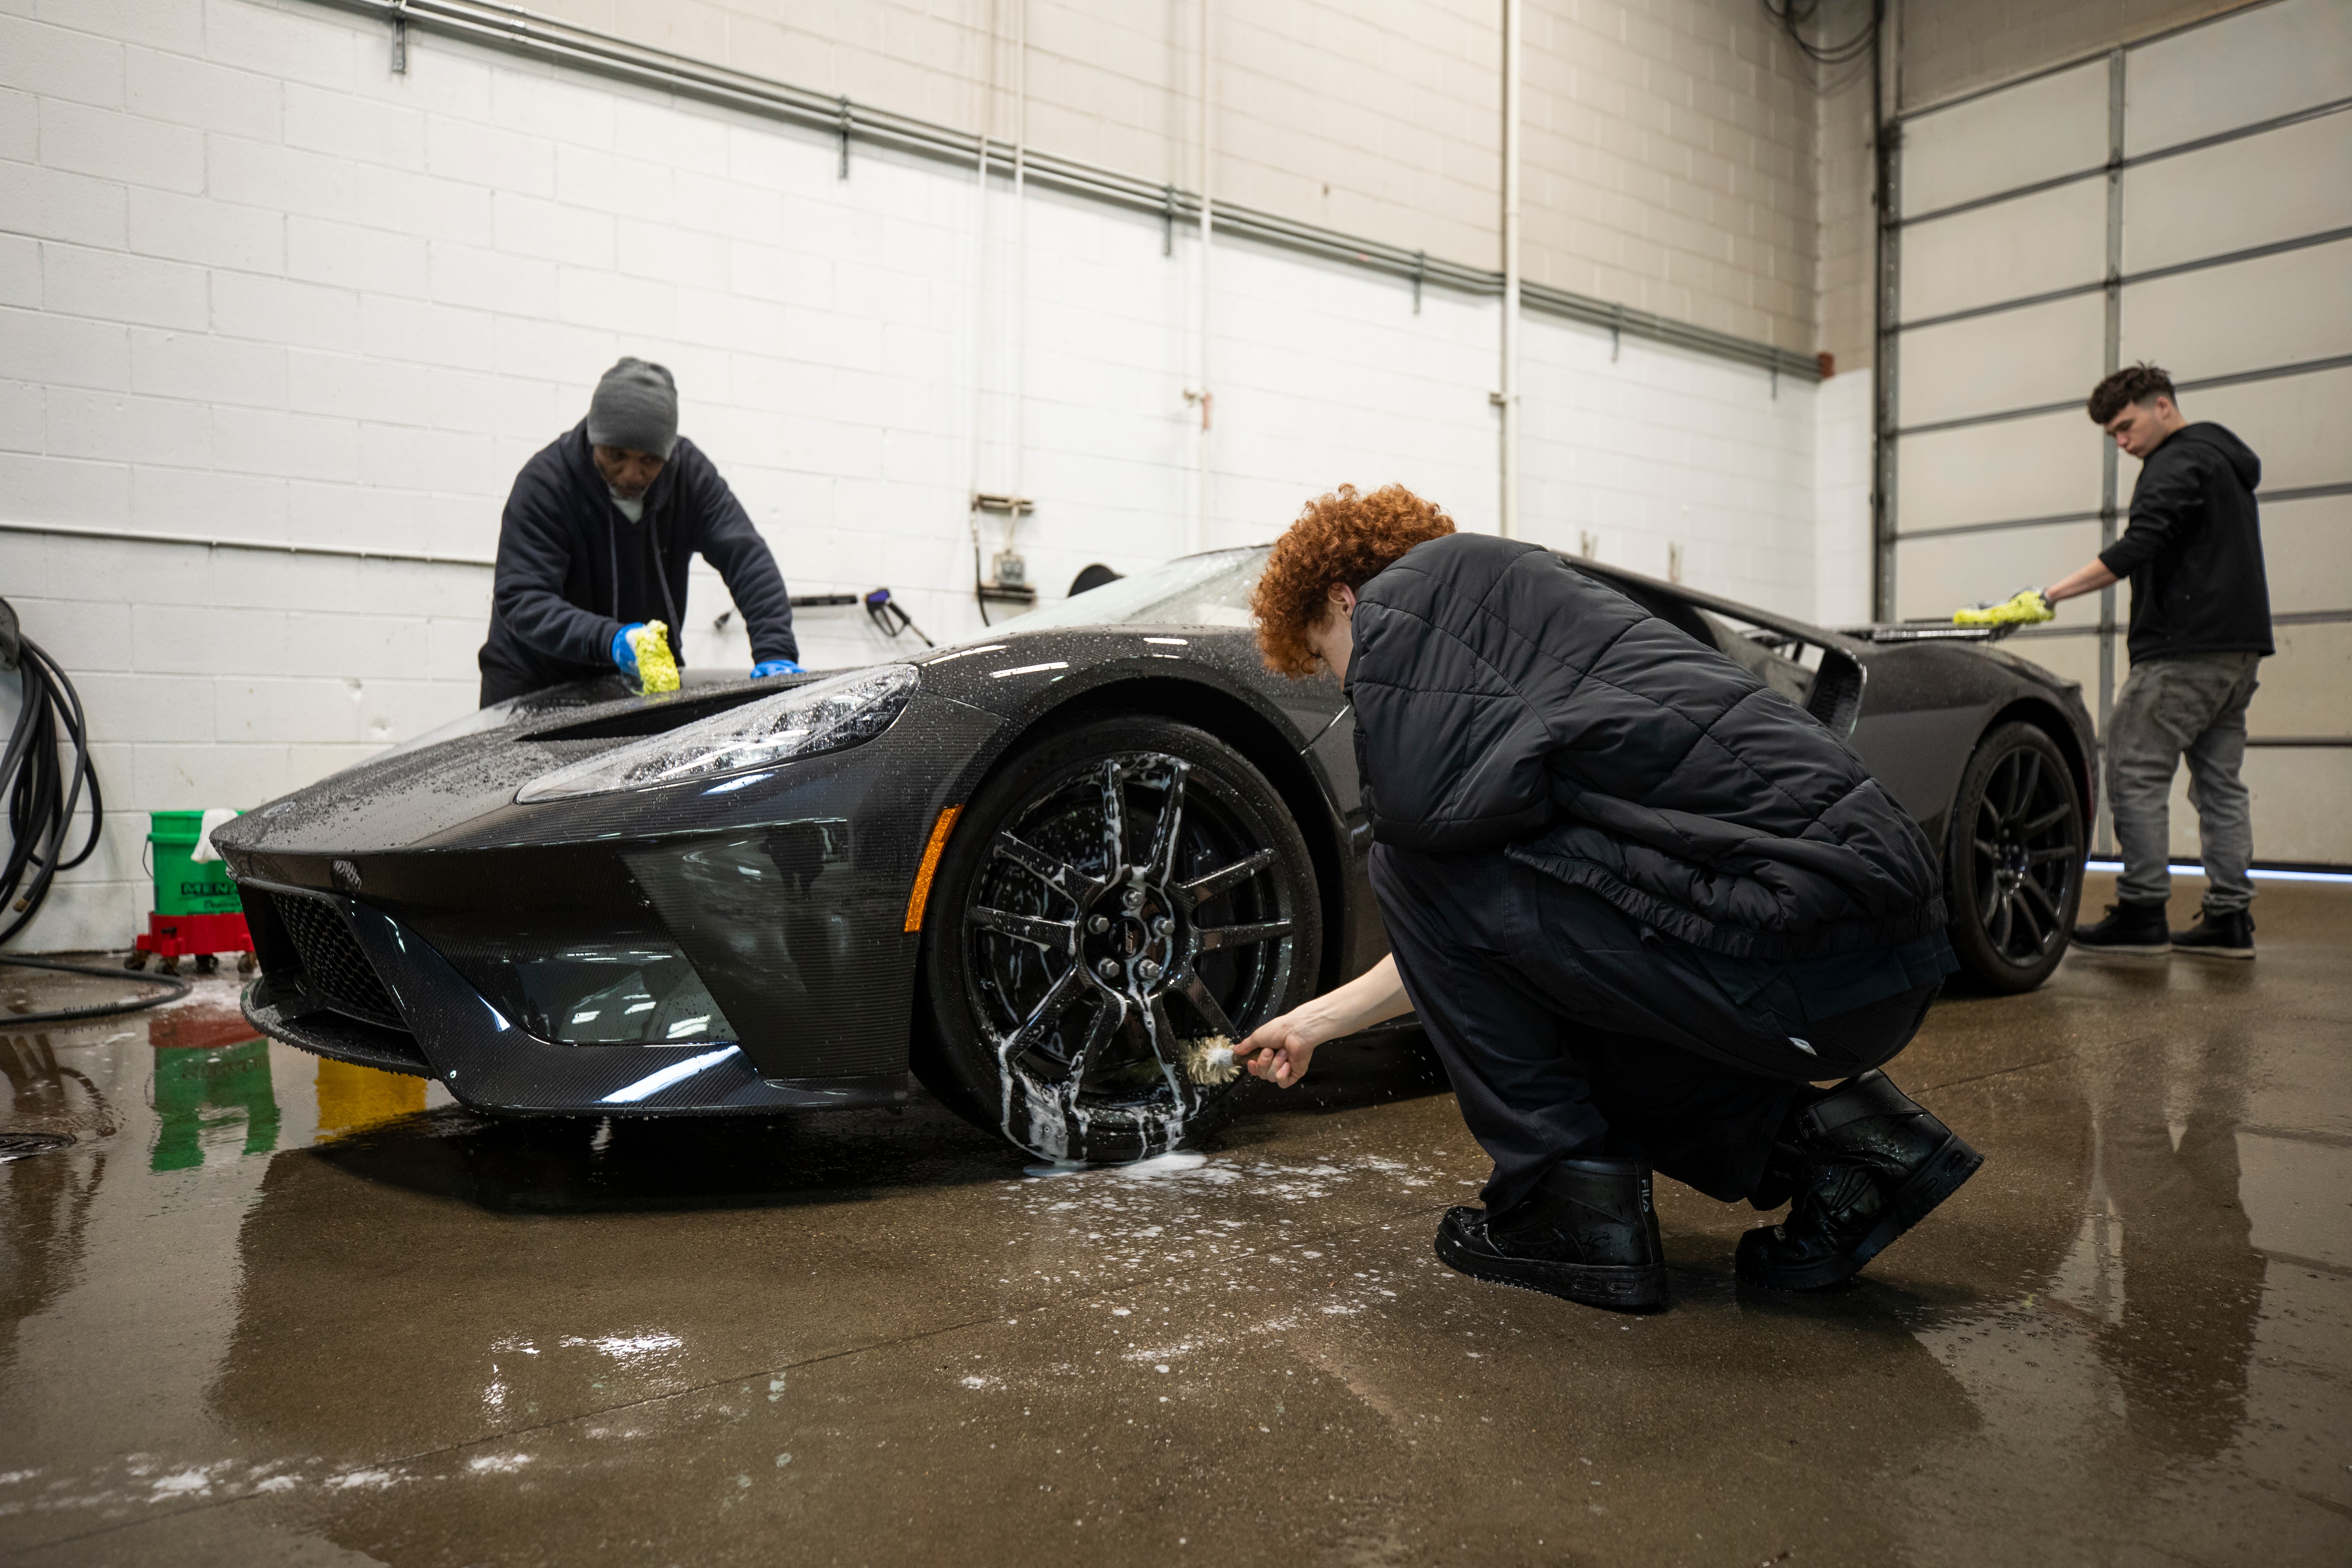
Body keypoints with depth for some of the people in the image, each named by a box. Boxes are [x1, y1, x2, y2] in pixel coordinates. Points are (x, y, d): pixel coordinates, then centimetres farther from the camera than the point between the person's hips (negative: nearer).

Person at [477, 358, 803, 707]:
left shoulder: (690, 470, -9)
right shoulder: (544, 482, -20)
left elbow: (747, 556, -16)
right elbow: (520, 599, -27)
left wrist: (775, 652, -32)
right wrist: (609, 639, -45)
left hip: (648, 675, 3)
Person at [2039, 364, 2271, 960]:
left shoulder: (2179, 462, -9)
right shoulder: (2225, 459, 23)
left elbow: (2139, 546, -24)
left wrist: (2051, 595, -27)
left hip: (2185, 650, -10)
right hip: (2237, 647, 10)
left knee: (2135, 771, -8)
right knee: (2220, 779, 9)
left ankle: (2142, 913, -8)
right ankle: (2230, 918, 10)